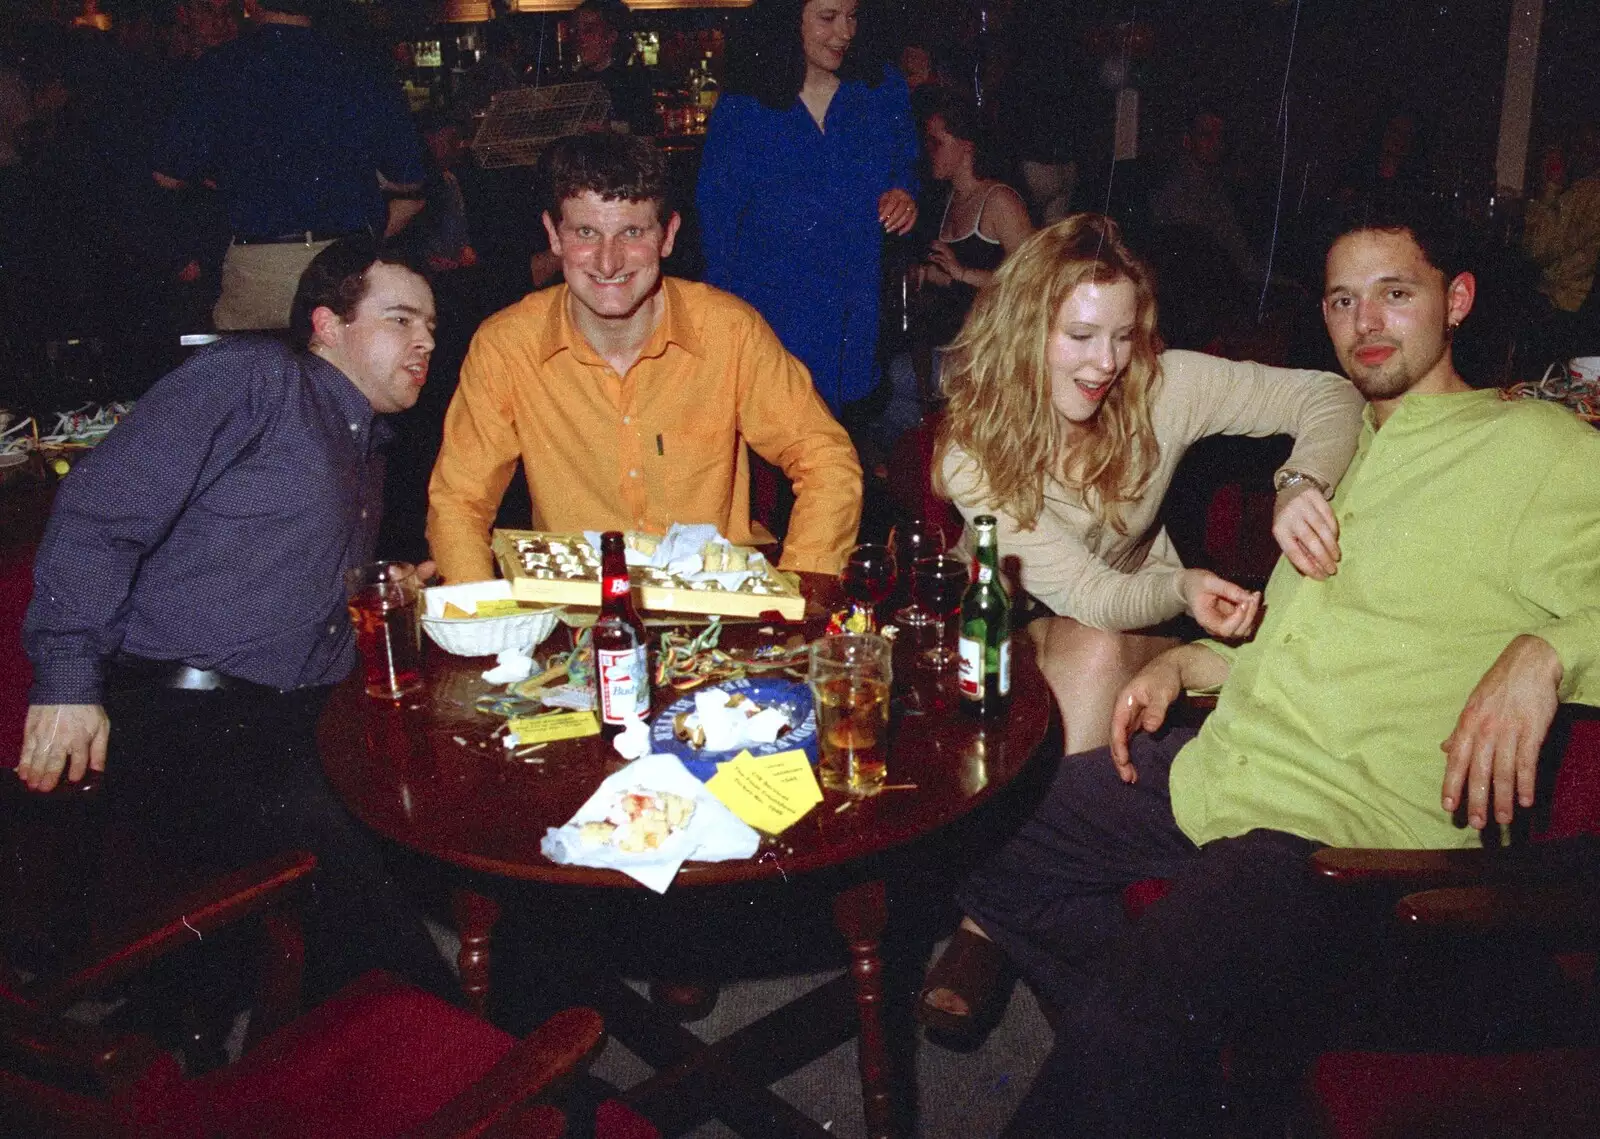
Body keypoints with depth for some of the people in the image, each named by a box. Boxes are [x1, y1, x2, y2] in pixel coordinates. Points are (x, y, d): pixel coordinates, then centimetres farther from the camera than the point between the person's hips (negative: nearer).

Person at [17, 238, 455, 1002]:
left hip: (297, 733, 8)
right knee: (343, 847, -29)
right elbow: (98, 514, -7)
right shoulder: (255, 378, 2)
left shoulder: (369, 449, 27)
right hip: (182, 724, -8)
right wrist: (70, 674, -15)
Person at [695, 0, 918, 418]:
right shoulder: (742, 105, 0)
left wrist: (904, 192, -5)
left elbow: (906, 164, 21)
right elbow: (716, 209, 4)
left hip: (857, 304, 2)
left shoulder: (883, 89, 7)